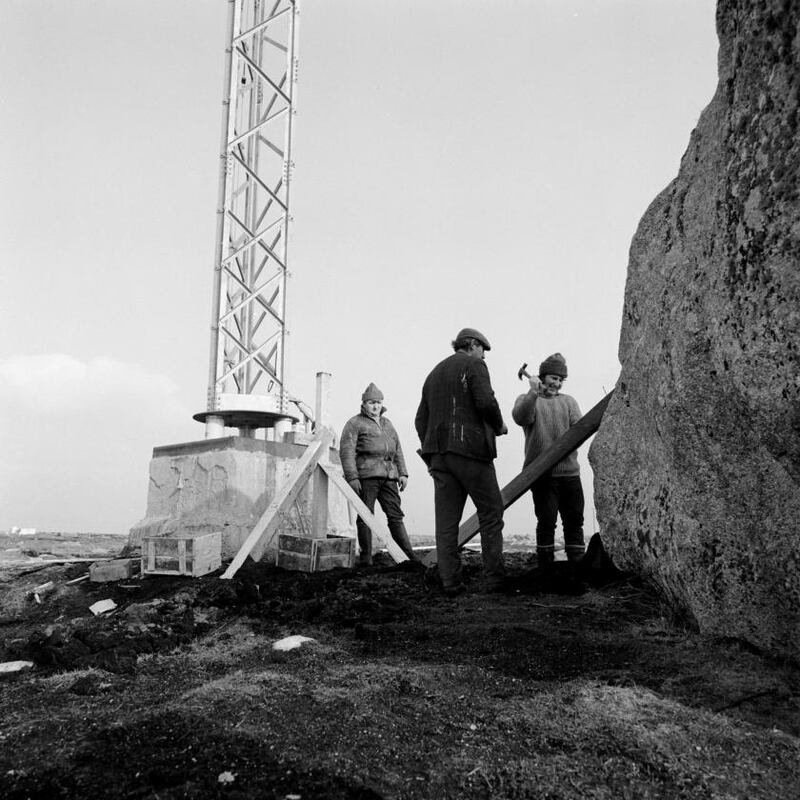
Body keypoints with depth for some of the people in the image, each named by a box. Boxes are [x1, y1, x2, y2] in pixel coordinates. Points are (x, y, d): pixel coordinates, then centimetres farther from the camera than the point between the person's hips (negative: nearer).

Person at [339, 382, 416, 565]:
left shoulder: (387, 423, 24)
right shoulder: (354, 423, 4)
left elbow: (397, 450, 27)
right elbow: (346, 451, -5)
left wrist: (402, 473, 16)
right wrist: (352, 477, -13)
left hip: (388, 475, 5)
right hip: (366, 475, -5)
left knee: (396, 515, 2)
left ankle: (410, 555, 2)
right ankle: (366, 557, 3)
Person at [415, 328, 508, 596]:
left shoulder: (434, 373, 22)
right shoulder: (474, 366, 1)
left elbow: (420, 420, 18)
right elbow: (486, 402, -16)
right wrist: (499, 426, 2)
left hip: (438, 453, 7)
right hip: (470, 448, -6)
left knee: (446, 520, 4)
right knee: (491, 512, 3)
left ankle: (450, 582, 3)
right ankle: (495, 578, 2)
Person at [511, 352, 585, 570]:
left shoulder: (568, 401, 17)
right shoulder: (527, 399, 7)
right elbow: (520, 417, -16)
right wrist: (533, 393, -30)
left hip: (569, 471, 4)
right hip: (542, 473, -4)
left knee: (574, 520, 5)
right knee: (546, 520, -7)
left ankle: (578, 565, 13)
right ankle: (546, 566, 1)